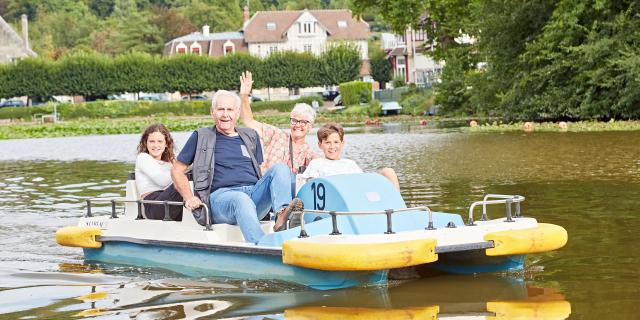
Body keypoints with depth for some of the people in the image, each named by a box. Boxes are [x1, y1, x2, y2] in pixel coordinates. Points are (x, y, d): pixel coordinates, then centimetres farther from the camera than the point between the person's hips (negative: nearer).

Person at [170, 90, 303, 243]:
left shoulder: (250, 136, 25)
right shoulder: (201, 137, 15)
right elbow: (177, 170, 16)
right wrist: (189, 198, 0)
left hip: (254, 193, 4)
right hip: (221, 195, -4)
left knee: (280, 168, -19)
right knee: (242, 200, -39)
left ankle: (282, 213, -47)